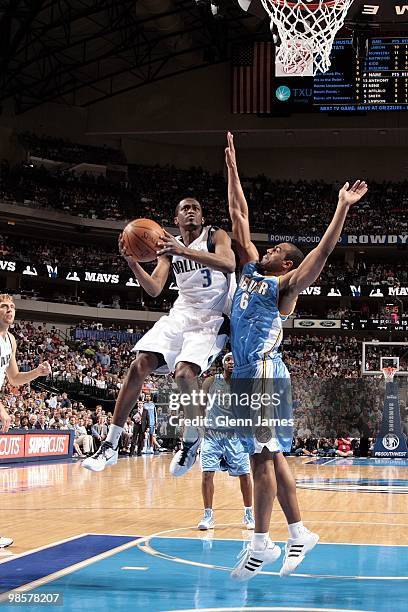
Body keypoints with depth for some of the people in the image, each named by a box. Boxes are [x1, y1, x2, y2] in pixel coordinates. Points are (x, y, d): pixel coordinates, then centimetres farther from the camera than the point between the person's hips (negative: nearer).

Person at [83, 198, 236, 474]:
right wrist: (133, 263, -14)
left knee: (185, 372, -28)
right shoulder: (170, 247, 13)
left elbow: (229, 265, -24)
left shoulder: (216, 236, -2)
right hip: (181, 314, 6)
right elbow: (154, 289, 4)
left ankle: (192, 440, -3)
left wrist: (184, 251, -34)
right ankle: (111, 446, -6)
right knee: (140, 364, -11)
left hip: (212, 318, -5)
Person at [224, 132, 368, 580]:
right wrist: (232, 168, 20)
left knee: (265, 456, -8)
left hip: (264, 374, -8)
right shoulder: (251, 271, 18)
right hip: (245, 375, 8)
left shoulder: (285, 285, -1)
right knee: (269, 456, 10)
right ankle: (299, 534, 17)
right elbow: (239, 216, 20)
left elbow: (323, 249, -13)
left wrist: (343, 207, -20)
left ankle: (260, 546, -6)